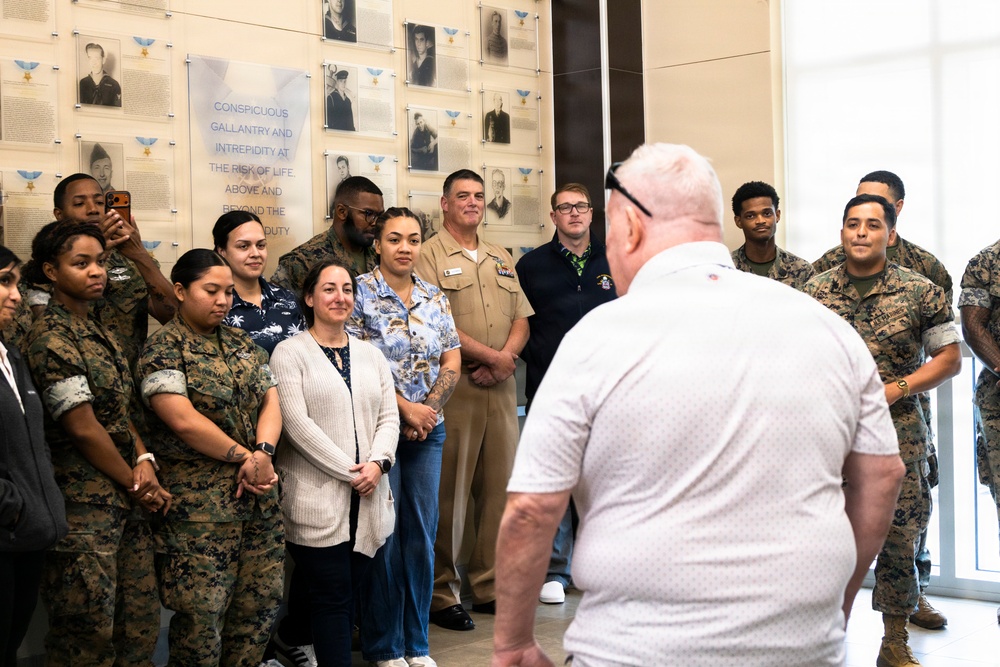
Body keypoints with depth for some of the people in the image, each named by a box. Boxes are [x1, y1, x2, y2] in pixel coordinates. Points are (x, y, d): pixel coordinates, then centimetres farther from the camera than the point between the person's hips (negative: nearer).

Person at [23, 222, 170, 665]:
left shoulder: (99, 335, 14)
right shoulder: (51, 339, -13)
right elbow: (83, 428, -15)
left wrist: (144, 461, -4)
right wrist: (135, 483, -7)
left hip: (129, 502, 8)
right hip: (86, 509, -8)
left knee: (140, 628, 10)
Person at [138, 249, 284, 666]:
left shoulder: (242, 343, 14)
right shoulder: (163, 349, -7)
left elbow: (270, 401, 7)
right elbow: (184, 420, -17)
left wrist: (263, 453, -11)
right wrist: (245, 457, -12)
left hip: (259, 495, 7)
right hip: (197, 502, -6)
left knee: (263, 600, 9)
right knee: (201, 611, -3)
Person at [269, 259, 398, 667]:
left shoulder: (370, 355, 16)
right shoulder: (290, 353, -2)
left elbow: (388, 417, 11)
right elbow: (296, 423, -11)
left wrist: (377, 463, -9)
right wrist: (349, 472, -13)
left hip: (367, 500, 5)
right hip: (317, 498, -5)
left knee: (347, 591, 9)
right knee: (332, 595, -5)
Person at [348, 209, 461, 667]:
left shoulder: (435, 299, 10)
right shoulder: (360, 293, -5)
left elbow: (451, 363, 7)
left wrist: (427, 409, -7)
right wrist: (405, 408, -13)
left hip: (428, 429, 5)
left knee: (422, 535, 8)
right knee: (384, 535, 0)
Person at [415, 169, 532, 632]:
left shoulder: (501, 259, 19)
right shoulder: (430, 256, -2)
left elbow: (521, 317, 14)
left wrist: (506, 358, -5)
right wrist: (490, 355, -13)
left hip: (500, 386, 6)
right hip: (453, 386, -6)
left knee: (500, 486, 9)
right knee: (449, 492, -3)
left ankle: (489, 587, 19)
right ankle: (442, 594, 6)